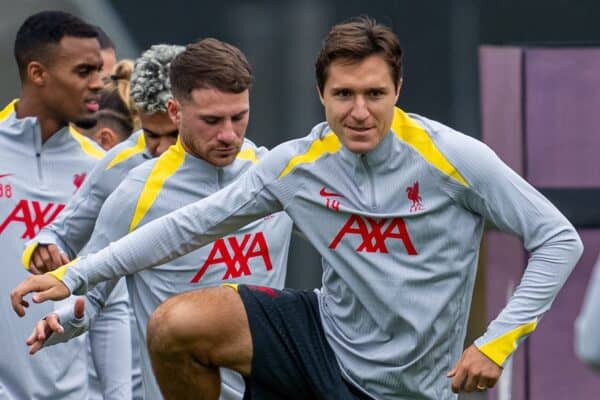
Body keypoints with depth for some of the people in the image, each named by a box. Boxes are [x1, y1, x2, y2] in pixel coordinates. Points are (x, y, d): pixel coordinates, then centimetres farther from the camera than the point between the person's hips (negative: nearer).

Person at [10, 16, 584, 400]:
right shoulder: (296, 165, -5)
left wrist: (497, 341, -18)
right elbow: (189, 226, 1)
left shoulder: (454, 158, -16)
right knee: (174, 326, -15)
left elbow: (558, 240, -9)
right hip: (326, 334, 4)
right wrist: (73, 277, -3)